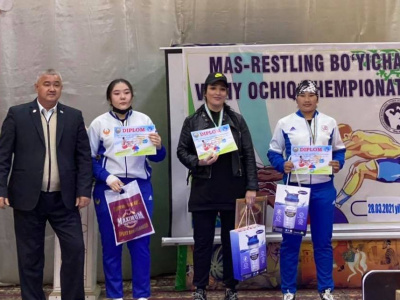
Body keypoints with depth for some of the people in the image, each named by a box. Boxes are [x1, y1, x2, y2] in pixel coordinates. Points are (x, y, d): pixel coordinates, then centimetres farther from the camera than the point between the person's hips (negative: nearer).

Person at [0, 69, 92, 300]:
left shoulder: (74, 116, 7)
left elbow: (84, 157, 6)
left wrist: (84, 190, -3)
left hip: (65, 198, 1)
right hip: (28, 197, -1)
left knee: (75, 249, -2)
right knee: (30, 255, 7)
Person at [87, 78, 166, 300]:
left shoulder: (144, 120, 5)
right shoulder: (99, 123, 1)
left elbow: (156, 157, 3)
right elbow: (90, 158, 1)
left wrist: (158, 147, -19)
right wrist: (107, 178, -14)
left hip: (140, 187, 1)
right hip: (108, 188, -1)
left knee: (141, 242, 4)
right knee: (111, 243, 5)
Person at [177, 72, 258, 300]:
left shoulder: (237, 120, 6)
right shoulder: (193, 121, 4)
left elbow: (249, 155, 2)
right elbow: (182, 151, 5)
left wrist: (251, 187, -5)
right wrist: (198, 162, -16)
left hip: (233, 189, 1)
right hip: (203, 189, -1)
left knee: (232, 240, 8)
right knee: (203, 241, 5)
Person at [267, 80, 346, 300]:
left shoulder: (329, 123, 7)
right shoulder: (285, 123, 1)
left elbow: (339, 150, 14)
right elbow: (273, 152, 4)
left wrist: (338, 163, -7)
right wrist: (282, 165, -15)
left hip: (323, 190, 2)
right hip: (294, 189, -1)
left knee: (323, 241, 9)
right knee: (290, 241, 4)